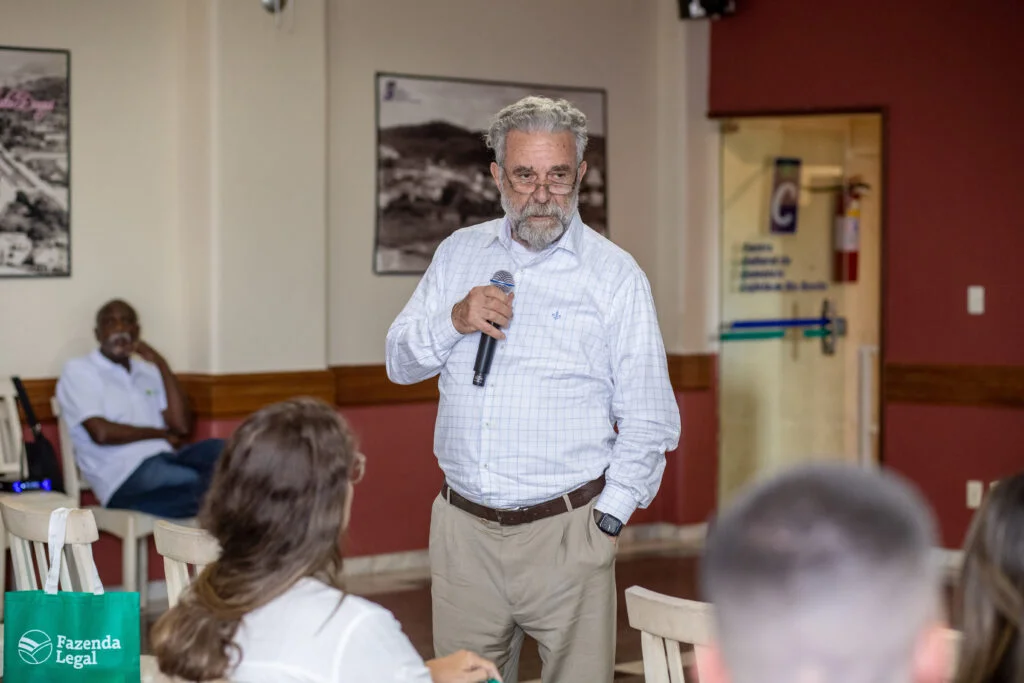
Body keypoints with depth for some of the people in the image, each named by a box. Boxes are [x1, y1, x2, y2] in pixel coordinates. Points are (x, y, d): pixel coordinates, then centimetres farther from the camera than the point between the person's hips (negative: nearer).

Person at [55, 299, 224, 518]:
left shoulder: (149, 373, 26)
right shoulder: (78, 371, 9)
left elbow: (182, 428, 9)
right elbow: (101, 432, -7)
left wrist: (161, 365, 9)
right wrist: (162, 434, 4)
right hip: (124, 477, -6)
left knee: (218, 449, -27)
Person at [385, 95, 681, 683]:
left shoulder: (616, 275, -1)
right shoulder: (459, 253, 11)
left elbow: (648, 424, 0)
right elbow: (401, 363, 13)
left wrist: (607, 519, -5)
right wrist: (453, 321, -6)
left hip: (565, 531, -3)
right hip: (463, 528, 3)